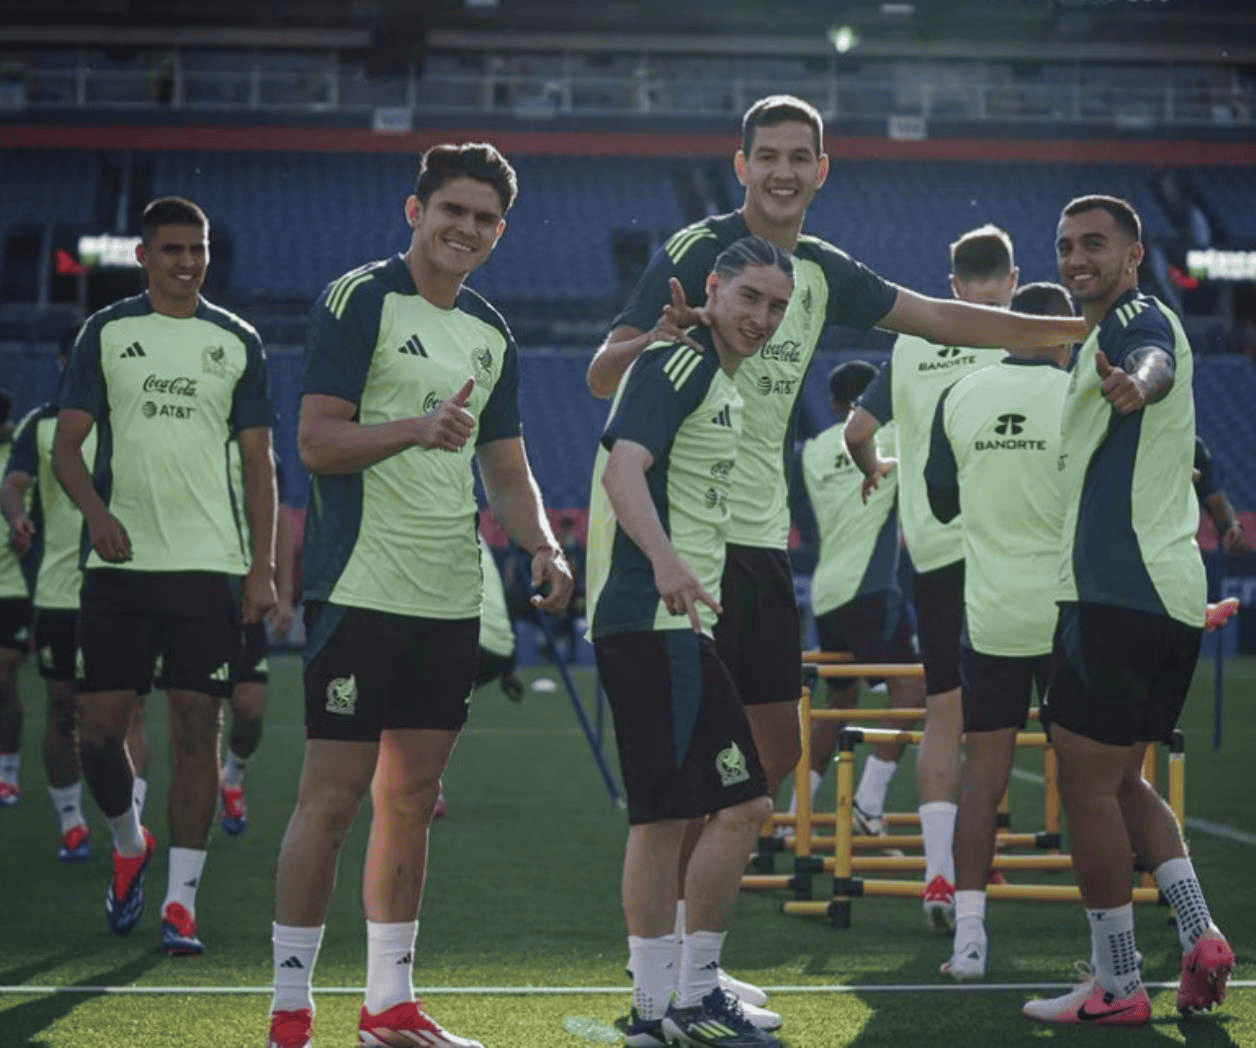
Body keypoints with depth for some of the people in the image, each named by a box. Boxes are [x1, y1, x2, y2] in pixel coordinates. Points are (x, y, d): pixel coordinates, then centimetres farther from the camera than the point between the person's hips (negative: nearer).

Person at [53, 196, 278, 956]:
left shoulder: (238, 342, 7)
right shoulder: (106, 332, 6)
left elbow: (259, 461, 8)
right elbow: (67, 444, 4)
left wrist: (264, 568, 0)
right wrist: (96, 510, -16)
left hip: (209, 564, 0)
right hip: (119, 562, 0)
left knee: (197, 724, -4)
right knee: (99, 726, -2)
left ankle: (181, 901, 2)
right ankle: (129, 843, 27)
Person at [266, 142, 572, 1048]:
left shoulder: (492, 335, 15)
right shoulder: (357, 301, -6)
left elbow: (507, 469, 20)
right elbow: (317, 439, -12)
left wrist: (544, 547, 2)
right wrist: (419, 428, -27)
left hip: (452, 599, 7)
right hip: (362, 589, -7)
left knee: (412, 797, 11)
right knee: (333, 796, -5)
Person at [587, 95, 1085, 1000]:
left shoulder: (823, 273, 12)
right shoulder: (697, 252, -9)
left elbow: (944, 320, 20)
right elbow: (602, 377, -14)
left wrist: (1084, 327, 21)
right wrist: (657, 340, -37)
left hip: (764, 534, 8)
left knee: (777, 746, 10)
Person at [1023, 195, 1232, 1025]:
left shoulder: (1137, 319, -12)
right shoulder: (1114, 334, 19)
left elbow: (1156, 364, -38)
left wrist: (1134, 383, -61)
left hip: (1121, 591, -10)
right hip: (1167, 593, 10)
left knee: (1087, 782, -5)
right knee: (1121, 781, 17)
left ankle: (1117, 986, -1)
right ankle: (1200, 935, 6)